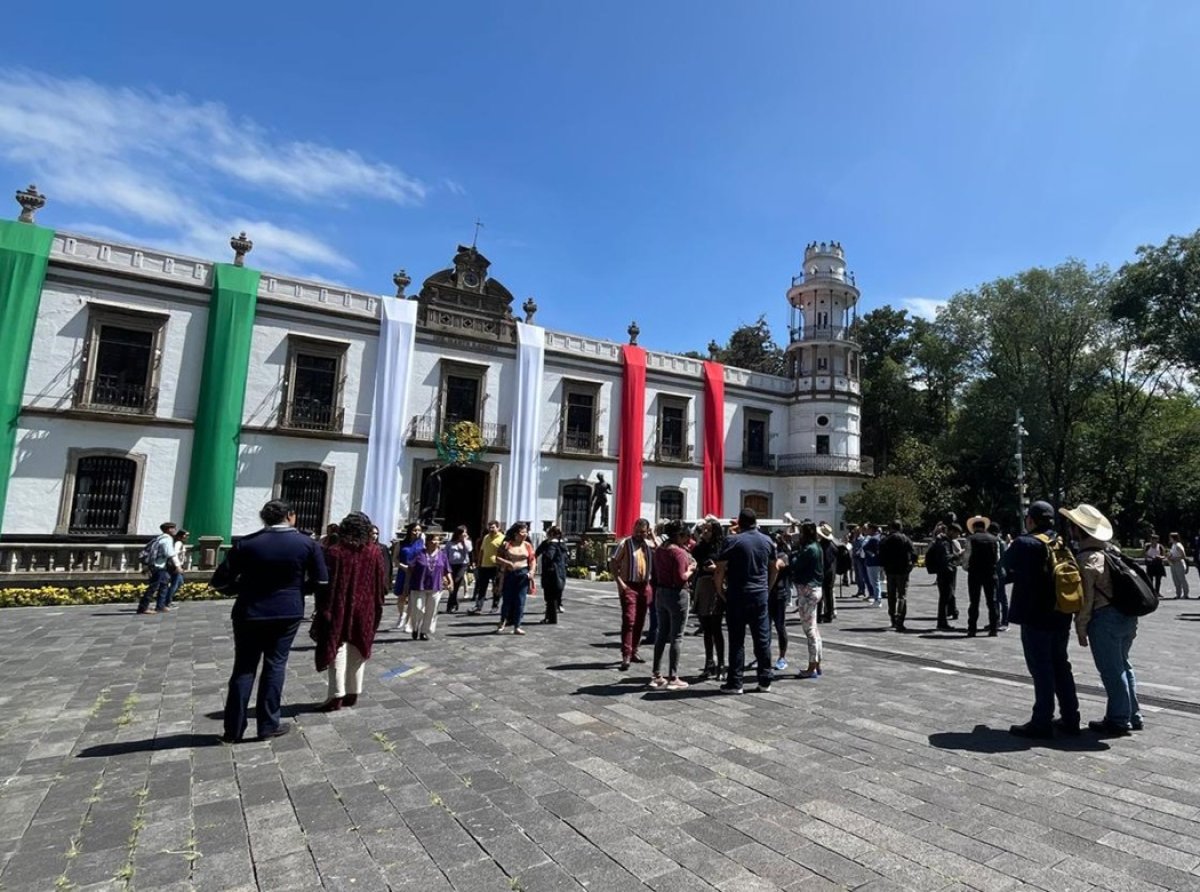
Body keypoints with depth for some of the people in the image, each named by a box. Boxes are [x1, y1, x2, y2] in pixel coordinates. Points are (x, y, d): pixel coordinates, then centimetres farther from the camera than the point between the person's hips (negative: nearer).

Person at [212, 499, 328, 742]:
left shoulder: (246, 543, -7)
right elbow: (321, 582, -4)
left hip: (250, 613, 0)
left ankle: (233, 729, 17)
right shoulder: (308, 544, -6)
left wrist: (245, 588, 10)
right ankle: (268, 725, 15)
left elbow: (219, 582, -6)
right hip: (288, 613, 0)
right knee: (275, 665, 10)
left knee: (244, 668, 11)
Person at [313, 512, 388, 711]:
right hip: (364, 610, 3)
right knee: (357, 652, 14)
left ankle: (337, 695, 2)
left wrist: (321, 609, -1)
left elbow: (325, 583, -9)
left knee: (337, 650, 5)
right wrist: (375, 604, 13)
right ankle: (352, 693, 19)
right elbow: (383, 583, 0)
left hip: (338, 609, -2)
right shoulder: (375, 552, -4)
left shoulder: (334, 551, -10)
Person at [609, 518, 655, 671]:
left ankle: (633, 652, 25)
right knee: (629, 620, -11)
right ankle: (626, 655, -10)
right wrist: (619, 582, -15)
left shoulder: (650, 545, 8)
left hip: (645, 586, 5)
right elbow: (613, 564, -5)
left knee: (640, 621, 12)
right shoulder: (625, 544, -5)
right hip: (629, 586, -5)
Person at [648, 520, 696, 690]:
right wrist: (690, 570, -4)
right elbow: (680, 579, -21)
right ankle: (673, 678, 6)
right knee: (676, 637, 1)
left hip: (661, 593, 8)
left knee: (662, 634, 14)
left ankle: (656, 676, 18)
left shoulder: (659, 550, 8)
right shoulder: (679, 552, -17)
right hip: (676, 594, -8)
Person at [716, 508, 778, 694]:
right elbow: (774, 569, 14)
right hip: (760, 595, 4)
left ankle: (735, 683, 7)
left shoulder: (733, 541, -9)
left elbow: (720, 570, -11)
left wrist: (720, 590, 1)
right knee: (763, 638, 11)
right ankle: (765, 681, 17)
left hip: (737, 595, -4)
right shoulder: (767, 541, 6)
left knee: (737, 640, 2)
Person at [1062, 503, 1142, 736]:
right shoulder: (1111, 550, 8)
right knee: (1122, 666, 20)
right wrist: (1131, 620, 19)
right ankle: (1133, 715, 30)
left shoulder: (1085, 560, -17)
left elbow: (1085, 599, -17)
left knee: (1111, 671, 2)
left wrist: (1081, 629, -8)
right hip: (1128, 616, 9)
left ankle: (1118, 721, 11)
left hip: (1105, 619, -9)